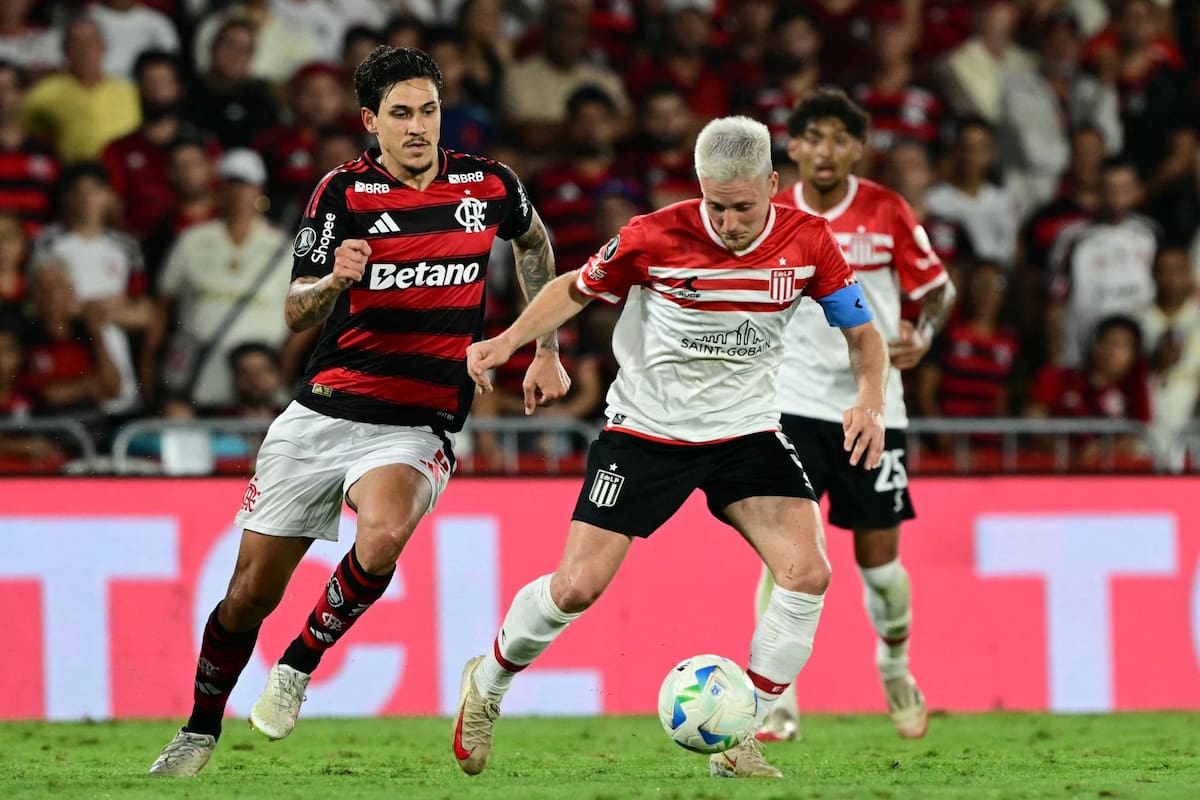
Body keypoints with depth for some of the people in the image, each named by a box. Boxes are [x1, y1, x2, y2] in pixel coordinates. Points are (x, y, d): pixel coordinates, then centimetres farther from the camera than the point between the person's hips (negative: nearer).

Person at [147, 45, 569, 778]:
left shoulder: (488, 185, 1)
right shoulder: (343, 192, -4)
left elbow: (535, 240, 24)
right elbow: (296, 313, -4)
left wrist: (546, 350, 23)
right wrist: (335, 280, -26)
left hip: (415, 429, -1)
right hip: (321, 414, 1)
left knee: (382, 539, -33)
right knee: (252, 592, 4)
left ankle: (300, 664, -8)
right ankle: (200, 732, 27)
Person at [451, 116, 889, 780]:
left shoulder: (805, 242, -10)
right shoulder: (655, 237, -16)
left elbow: (862, 332, 1)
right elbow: (575, 289, 1)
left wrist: (869, 401, -17)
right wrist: (507, 342, -12)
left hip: (746, 431, 2)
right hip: (646, 428, -2)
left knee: (808, 572, -18)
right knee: (578, 586, -9)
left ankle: (738, 746, -7)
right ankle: (486, 685, 22)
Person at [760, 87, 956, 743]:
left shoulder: (886, 212, -4)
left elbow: (937, 287, 4)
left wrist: (921, 335, -15)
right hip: (793, 400, 0)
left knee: (878, 557, 4)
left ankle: (895, 666, 34)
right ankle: (778, 703, -10)